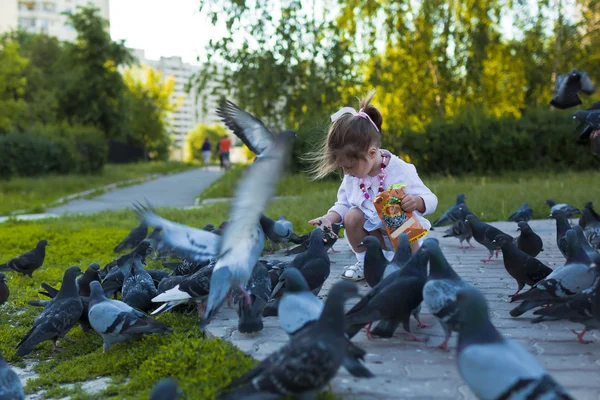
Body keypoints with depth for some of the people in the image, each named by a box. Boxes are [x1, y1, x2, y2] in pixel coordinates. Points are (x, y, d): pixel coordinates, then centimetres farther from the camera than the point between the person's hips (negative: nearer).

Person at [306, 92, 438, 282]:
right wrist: (330, 218, -18)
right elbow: (344, 203, 3)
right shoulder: (351, 177, -8)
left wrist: (416, 202, -46)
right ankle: (365, 262, -1)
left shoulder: (400, 171, -24)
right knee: (352, 216, -21)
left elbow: (430, 200, -22)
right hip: (373, 228, 5)